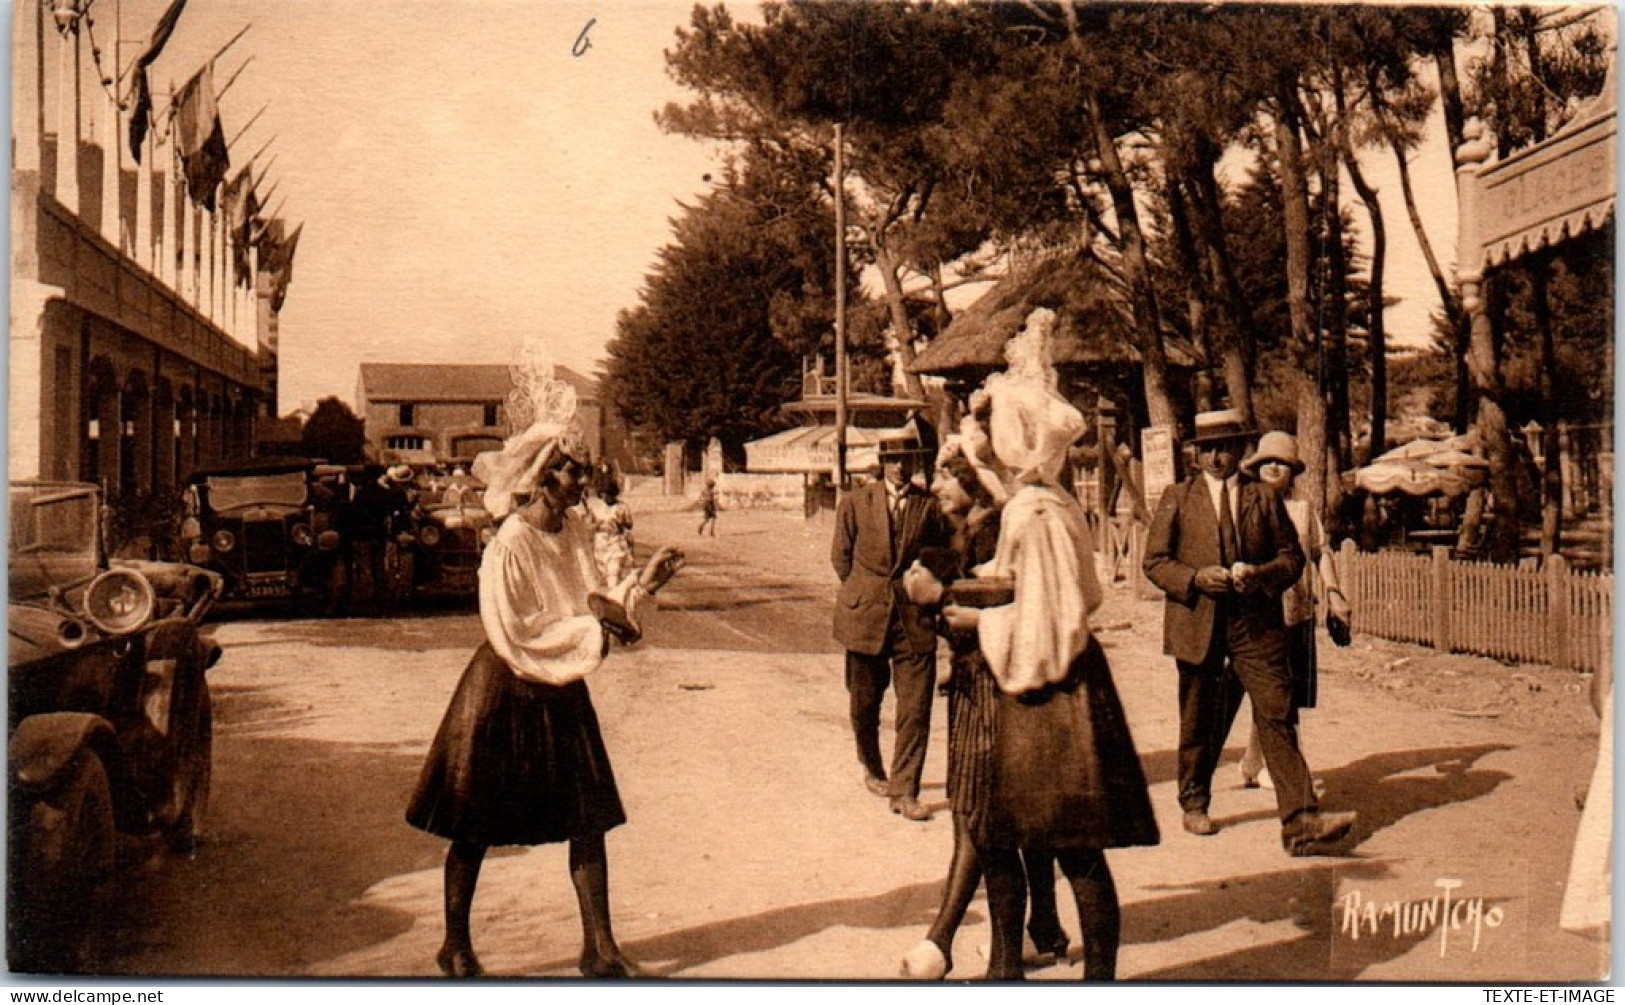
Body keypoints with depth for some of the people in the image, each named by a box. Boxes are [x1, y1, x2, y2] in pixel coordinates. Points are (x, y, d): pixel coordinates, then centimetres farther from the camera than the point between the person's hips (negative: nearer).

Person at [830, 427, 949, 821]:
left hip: (915, 620, 0)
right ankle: (873, 770, 36)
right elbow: (841, 557, 9)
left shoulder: (931, 505, 2)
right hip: (865, 618, 1)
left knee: (915, 710, -6)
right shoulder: (855, 503, 2)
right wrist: (864, 595, 5)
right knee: (864, 705, 12)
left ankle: (904, 791, 2)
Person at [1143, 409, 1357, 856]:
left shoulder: (1265, 497, 10)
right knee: (1199, 723, 12)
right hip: (1198, 623, 0)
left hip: (1257, 625, 0)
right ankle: (1194, 802, 32)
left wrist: (1261, 575, -10)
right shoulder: (1177, 498, 6)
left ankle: (1301, 822, -14)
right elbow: (1155, 561, 3)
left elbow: (1292, 555, 10)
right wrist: (1197, 578, -14)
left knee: (1277, 717, -10)